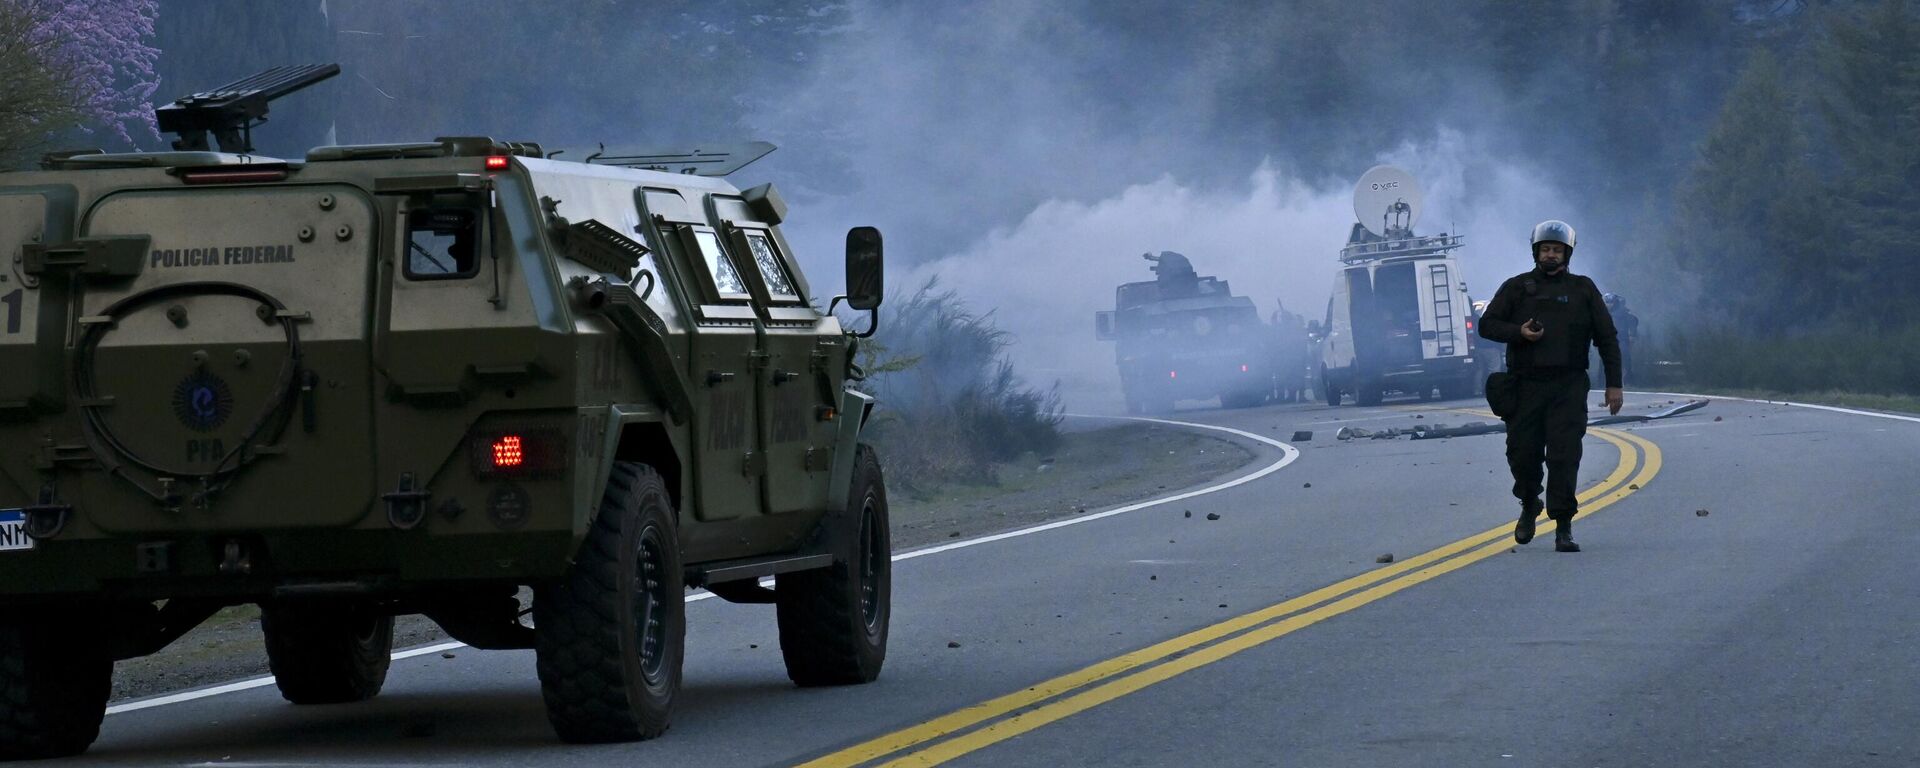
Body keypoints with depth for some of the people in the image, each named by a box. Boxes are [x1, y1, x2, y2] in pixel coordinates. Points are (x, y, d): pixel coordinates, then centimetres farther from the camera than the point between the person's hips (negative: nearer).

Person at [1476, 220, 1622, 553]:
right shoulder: (1517, 287, 8)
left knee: (1565, 456, -9)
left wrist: (1614, 384, 4)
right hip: (1525, 385, 1)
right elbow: (1487, 325, 7)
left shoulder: (1583, 290, 9)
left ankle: (1563, 527, -7)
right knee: (1522, 453, 2)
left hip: (1569, 388, -1)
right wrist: (1519, 332, -12)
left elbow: (1607, 338, 10)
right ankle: (1529, 506, 30)